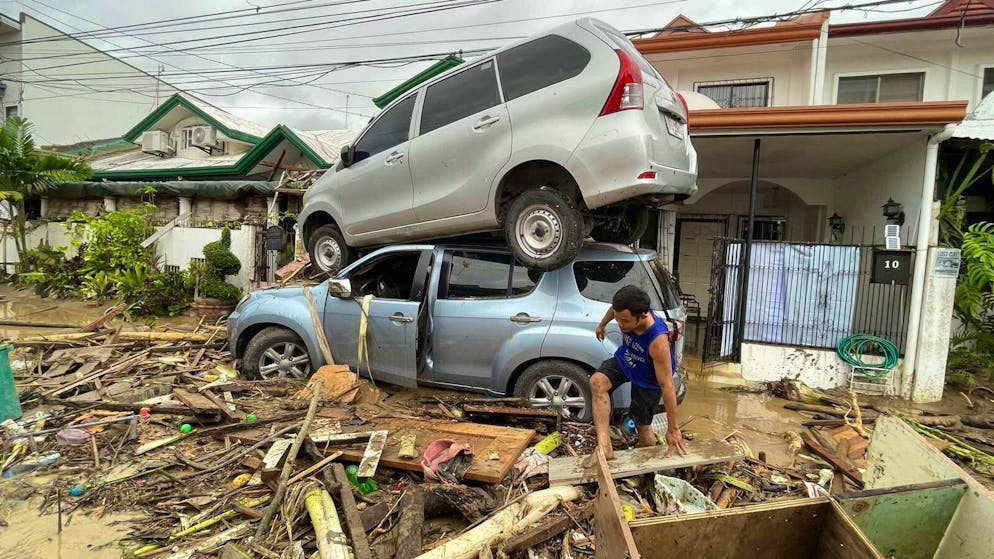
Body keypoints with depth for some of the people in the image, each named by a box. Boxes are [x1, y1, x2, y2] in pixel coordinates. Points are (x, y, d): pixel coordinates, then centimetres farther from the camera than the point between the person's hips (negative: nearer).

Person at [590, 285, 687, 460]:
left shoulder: (657, 340, -43)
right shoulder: (627, 313, -29)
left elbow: (666, 385, -37)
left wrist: (673, 429, -30)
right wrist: (602, 325, 20)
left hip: (648, 378, -4)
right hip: (625, 360, 4)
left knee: (642, 425, 4)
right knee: (597, 381, -24)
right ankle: (604, 447, -25)